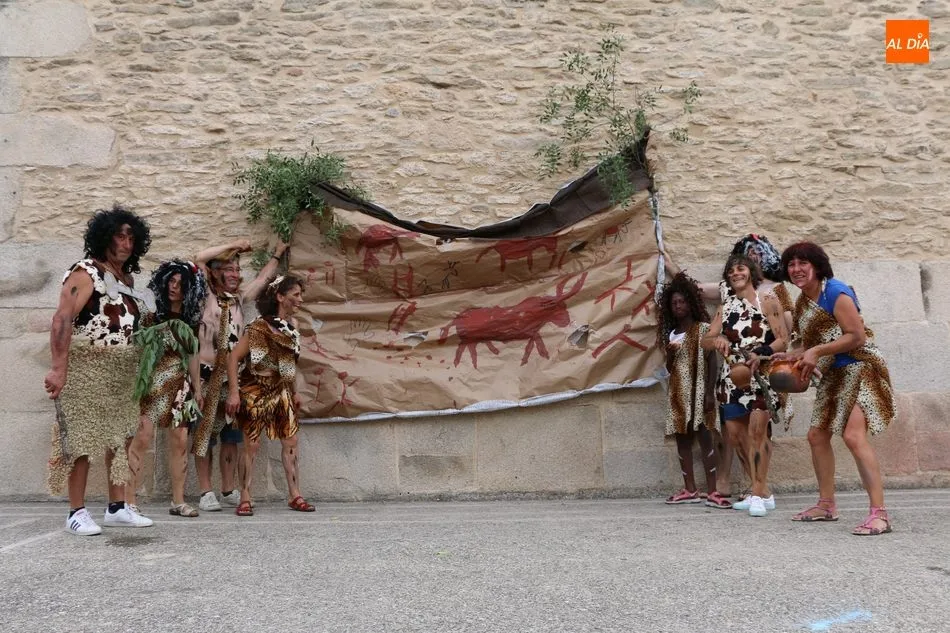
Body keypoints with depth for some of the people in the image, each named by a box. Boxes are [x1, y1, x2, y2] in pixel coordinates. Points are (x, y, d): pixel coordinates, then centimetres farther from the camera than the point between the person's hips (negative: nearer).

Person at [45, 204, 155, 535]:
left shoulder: (127, 278, 15)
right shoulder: (86, 272, -7)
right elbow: (62, 319, -17)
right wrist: (58, 368, -24)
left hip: (122, 372, 8)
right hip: (86, 368, -8)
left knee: (120, 437, 8)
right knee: (83, 438, -4)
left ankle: (117, 508, 16)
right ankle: (77, 512, 4)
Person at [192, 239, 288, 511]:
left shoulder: (239, 297, 15)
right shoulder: (206, 295, 0)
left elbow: (263, 278, 28)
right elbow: (200, 258, -11)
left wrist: (277, 254, 35)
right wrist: (234, 245, -3)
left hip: (232, 376, 5)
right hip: (207, 375, -5)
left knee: (230, 434, 8)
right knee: (204, 433, -2)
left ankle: (228, 489, 16)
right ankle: (206, 492, 2)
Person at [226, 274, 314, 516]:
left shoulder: (292, 324, 5)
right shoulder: (261, 326, -17)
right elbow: (234, 357, -17)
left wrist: (295, 391, 18)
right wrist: (234, 392, -21)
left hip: (282, 390, 7)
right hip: (256, 390, -7)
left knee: (290, 442, 7)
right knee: (251, 445, -1)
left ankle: (295, 496, 15)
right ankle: (245, 499, 9)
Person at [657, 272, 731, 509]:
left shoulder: (703, 328, -2)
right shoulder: (671, 334, 12)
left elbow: (712, 361, -6)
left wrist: (710, 392, -13)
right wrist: (670, 354, -7)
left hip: (698, 391, -5)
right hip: (678, 393, 5)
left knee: (704, 438, -8)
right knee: (682, 438, 5)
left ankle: (712, 492, -7)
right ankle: (690, 490, 11)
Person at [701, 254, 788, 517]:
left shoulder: (768, 302, 1)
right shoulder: (726, 306, 15)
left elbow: (782, 340, -5)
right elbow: (705, 340, 10)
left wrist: (760, 354, -21)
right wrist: (717, 340, -13)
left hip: (761, 374, -5)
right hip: (732, 376, 6)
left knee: (757, 429, -16)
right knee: (735, 433, 5)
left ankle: (759, 494, -10)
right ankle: (762, 492, 17)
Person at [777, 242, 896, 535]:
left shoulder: (835, 292, -16)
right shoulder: (802, 302, 9)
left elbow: (857, 336, -20)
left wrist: (816, 352, -20)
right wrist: (794, 355, 1)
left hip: (859, 368, -9)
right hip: (833, 376, 10)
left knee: (853, 435, -24)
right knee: (817, 436, 11)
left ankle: (879, 513, -22)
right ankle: (827, 505, 24)